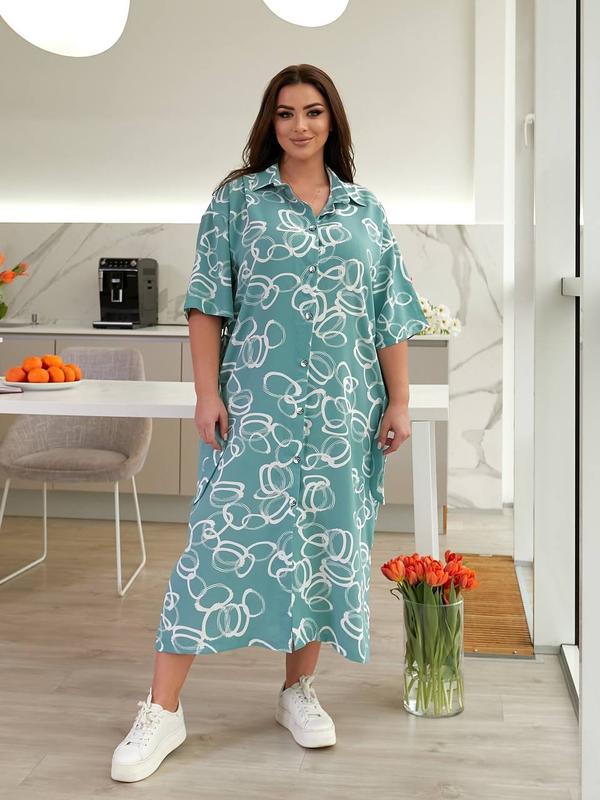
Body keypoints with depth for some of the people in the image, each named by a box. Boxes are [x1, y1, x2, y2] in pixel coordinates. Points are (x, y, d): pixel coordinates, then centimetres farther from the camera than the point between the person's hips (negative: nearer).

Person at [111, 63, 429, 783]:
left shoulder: (368, 212, 11)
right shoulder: (238, 199, 5)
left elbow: (392, 318, 10)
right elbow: (208, 304, 0)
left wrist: (399, 402, 5)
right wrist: (208, 394, -8)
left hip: (342, 412, 3)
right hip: (257, 406, -3)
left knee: (327, 543, 7)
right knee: (222, 536, -7)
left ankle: (299, 691, 24)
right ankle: (162, 712, 0)